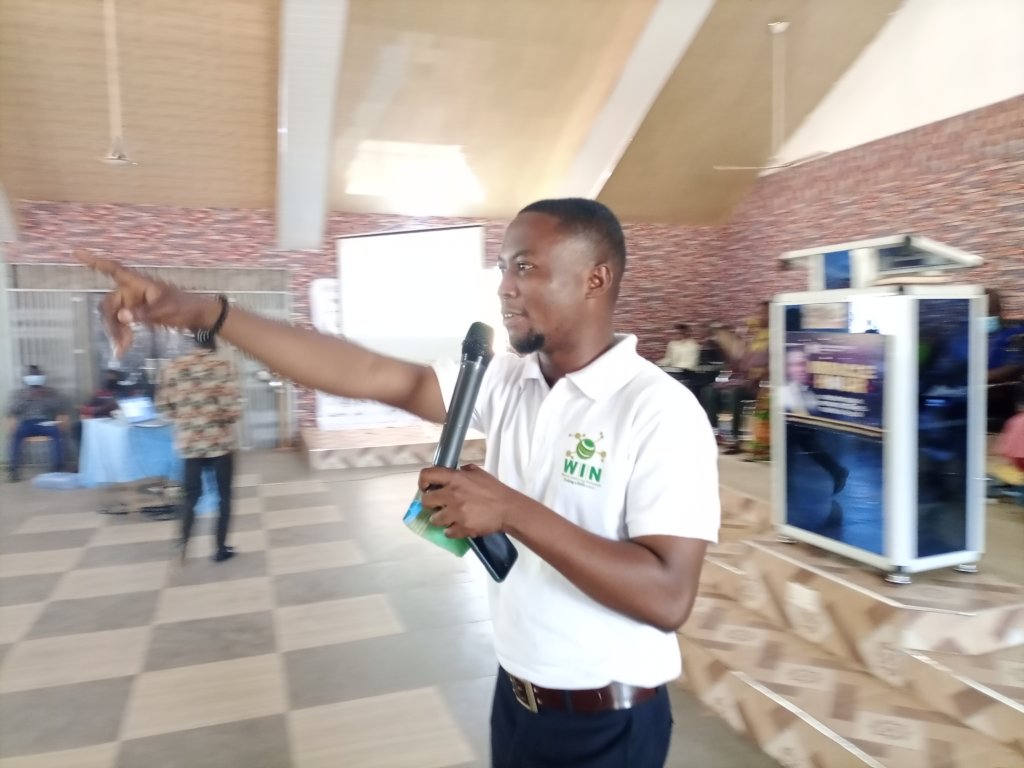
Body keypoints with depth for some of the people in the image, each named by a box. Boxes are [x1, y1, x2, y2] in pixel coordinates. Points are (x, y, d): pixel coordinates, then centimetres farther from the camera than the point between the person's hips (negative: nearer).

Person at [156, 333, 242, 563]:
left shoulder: (173, 367, 0)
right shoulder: (223, 366, -11)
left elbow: (163, 405, 2)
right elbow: (233, 408, -17)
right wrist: (224, 418, 4)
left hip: (189, 441, 3)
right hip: (220, 441, -3)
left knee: (192, 494, 18)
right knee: (224, 495, 10)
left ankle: (184, 541, 9)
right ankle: (221, 548, 15)